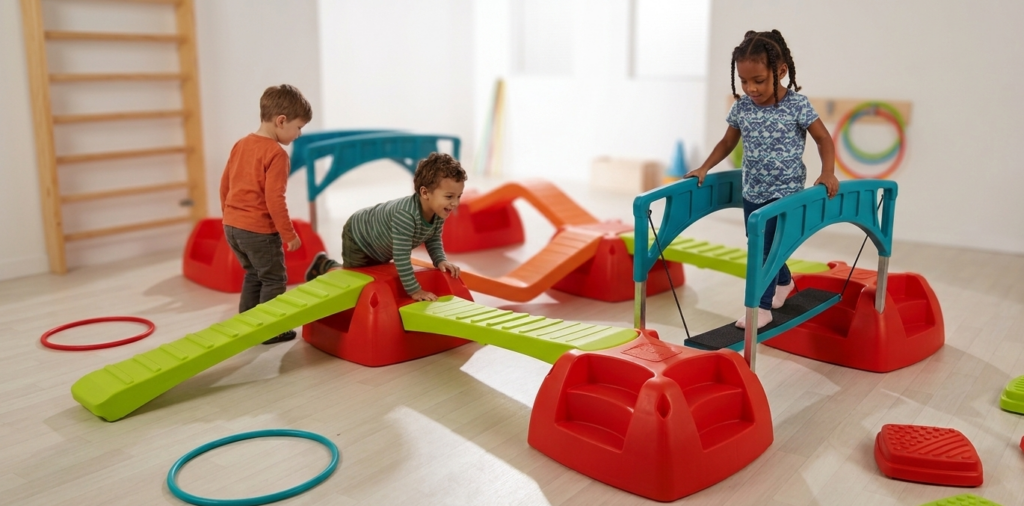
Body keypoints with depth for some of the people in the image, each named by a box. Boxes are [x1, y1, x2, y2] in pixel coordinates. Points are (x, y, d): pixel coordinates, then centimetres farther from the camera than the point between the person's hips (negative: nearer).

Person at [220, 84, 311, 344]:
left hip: (231, 225, 8)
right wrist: (288, 234, -12)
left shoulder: (241, 144, 8)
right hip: (259, 229, -8)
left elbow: (224, 184, 14)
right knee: (274, 279, 8)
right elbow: (274, 199, -20)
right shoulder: (276, 153, -16)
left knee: (254, 274, 23)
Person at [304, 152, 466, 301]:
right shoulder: (405, 215, -48)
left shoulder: (439, 213, -22)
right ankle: (324, 266, 29)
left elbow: (433, 240, -3)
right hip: (358, 236, -8)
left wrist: (441, 260, -21)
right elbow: (401, 256, -45)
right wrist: (414, 290, -39)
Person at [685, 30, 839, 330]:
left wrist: (828, 173, -19)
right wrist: (704, 168, 3)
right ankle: (784, 281, 45)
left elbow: (823, 139, -7)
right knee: (761, 247, 17)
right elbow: (728, 142, 11)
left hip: (785, 192, -5)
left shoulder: (797, 105, -14)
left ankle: (762, 307, 4)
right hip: (752, 192, 5)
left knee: (767, 248, -8)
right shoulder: (741, 107, -3)